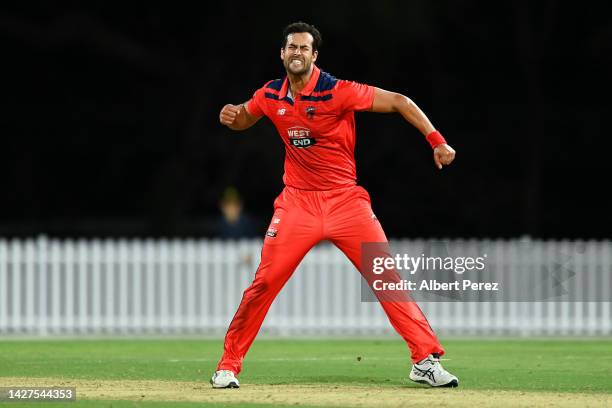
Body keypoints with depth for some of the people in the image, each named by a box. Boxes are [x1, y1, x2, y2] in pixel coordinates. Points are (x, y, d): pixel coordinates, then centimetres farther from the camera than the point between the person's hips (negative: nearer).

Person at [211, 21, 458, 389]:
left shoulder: (337, 92, -13)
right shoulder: (271, 96, 1)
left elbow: (399, 102, -12)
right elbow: (244, 119, 23)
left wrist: (437, 140, -20)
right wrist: (231, 117, -2)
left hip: (346, 201, -2)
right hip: (298, 203, 2)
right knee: (264, 283, -5)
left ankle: (426, 360, -1)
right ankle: (229, 365, 6)